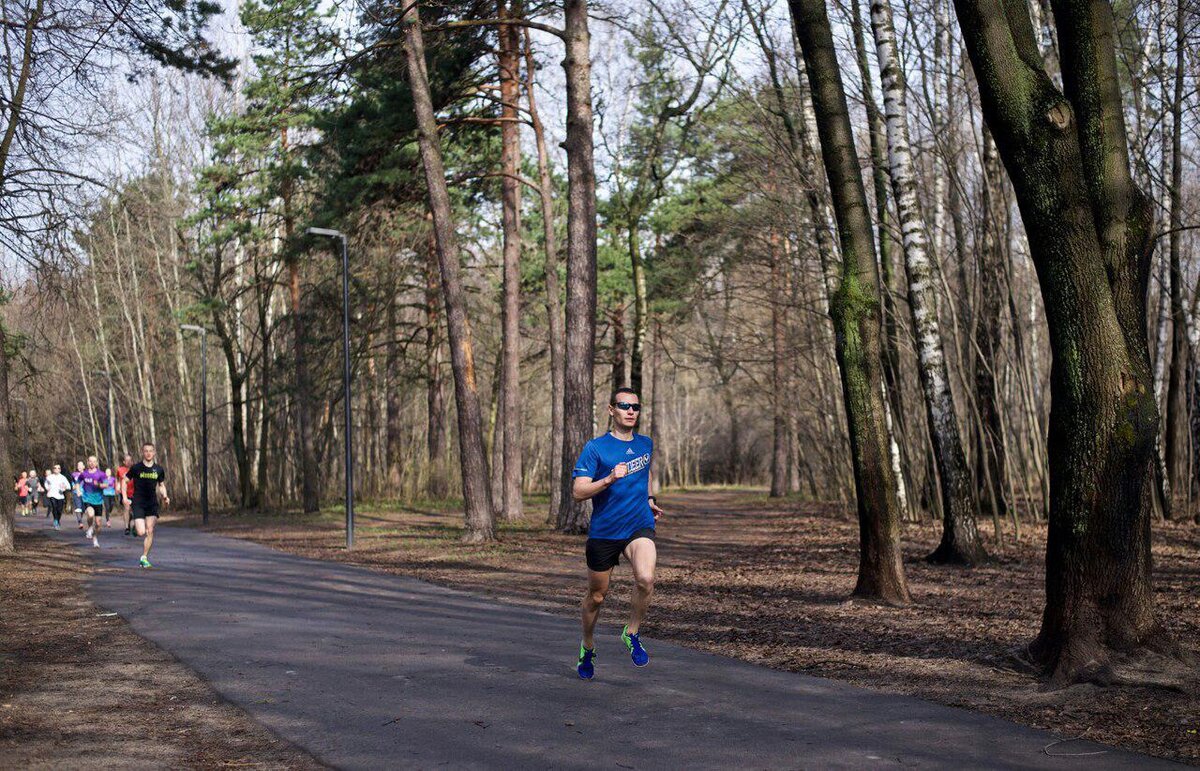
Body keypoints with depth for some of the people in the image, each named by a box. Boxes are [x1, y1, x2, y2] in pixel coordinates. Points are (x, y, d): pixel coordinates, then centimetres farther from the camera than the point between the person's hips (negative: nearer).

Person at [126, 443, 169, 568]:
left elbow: (161, 485, 16)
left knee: (150, 532, -5)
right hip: (138, 504, -3)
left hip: (152, 504, 3)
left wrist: (165, 497, -2)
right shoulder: (136, 468, -5)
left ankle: (144, 558, 6)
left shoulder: (159, 469, 4)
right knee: (141, 533, -11)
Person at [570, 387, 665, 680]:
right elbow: (577, 492, -14)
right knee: (597, 596, 11)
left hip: (640, 527, 2)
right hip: (603, 532, -2)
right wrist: (610, 479, -26)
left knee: (646, 578, -26)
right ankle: (587, 646, 38)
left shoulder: (646, 444, 8)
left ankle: (632, 633, -2)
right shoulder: (596, 447, -8)